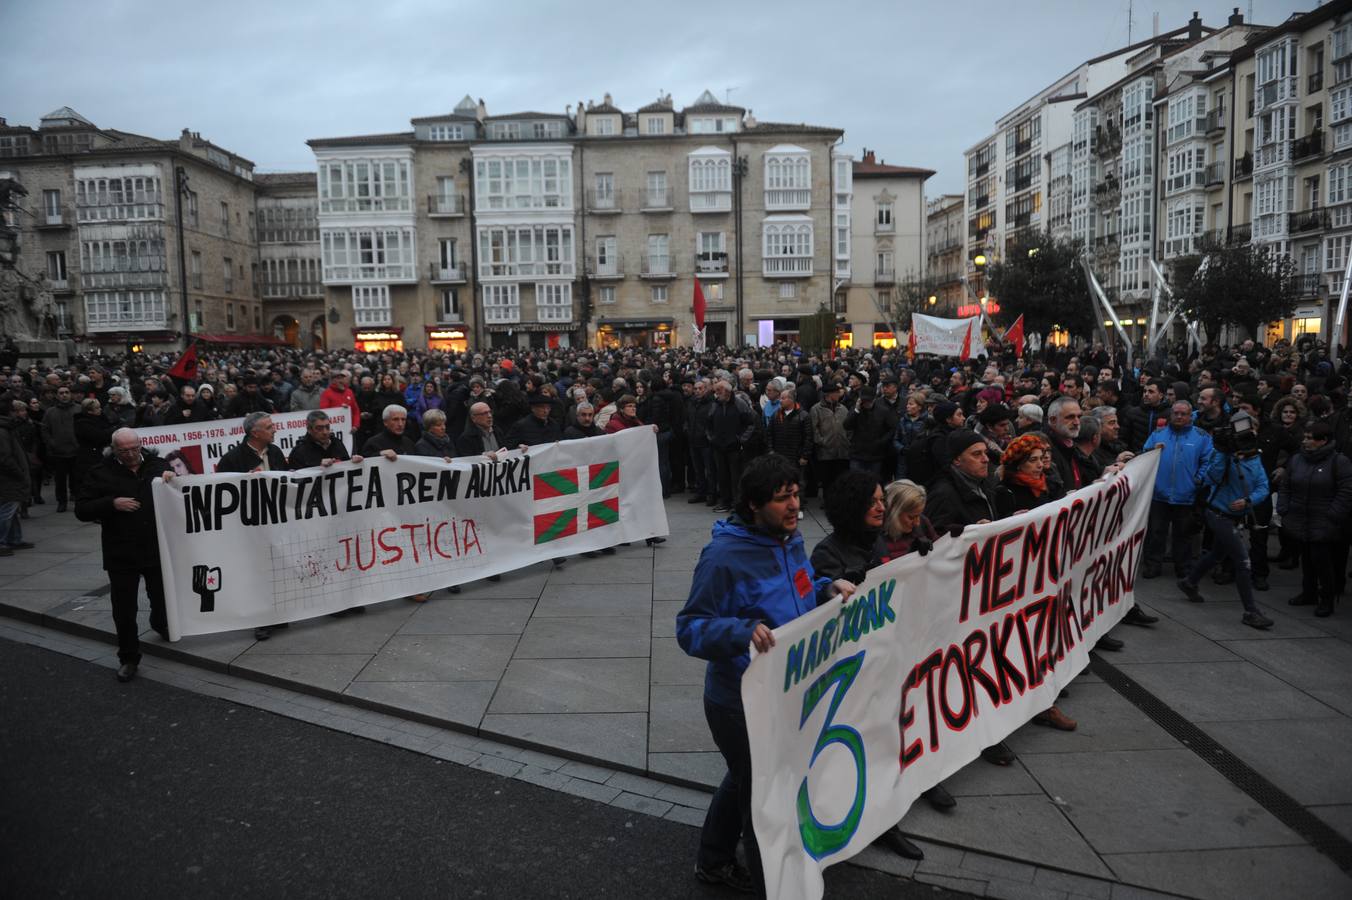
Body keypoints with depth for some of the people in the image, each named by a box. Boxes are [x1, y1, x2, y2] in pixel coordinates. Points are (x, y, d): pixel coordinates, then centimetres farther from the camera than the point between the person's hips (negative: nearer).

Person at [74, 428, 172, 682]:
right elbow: (81, 510, -5)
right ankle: (128, 658, 17)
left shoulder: (157, 465, 2)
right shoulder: (102, 473, -4)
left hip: (157, 550, 2)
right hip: (121, 555, -2)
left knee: (162, 596, 19)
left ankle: (160, 624, 50)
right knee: (124, 609, 3)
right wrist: (112, 503, -21)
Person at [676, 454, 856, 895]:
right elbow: (690, 628, -26)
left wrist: (829, 588, -3)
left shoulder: (789, 537, -2)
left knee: (745, 781, 27)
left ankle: (713, 862, 51)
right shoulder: (724, 556, -28)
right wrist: (742, 631, -42)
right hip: (744, 703, -9)